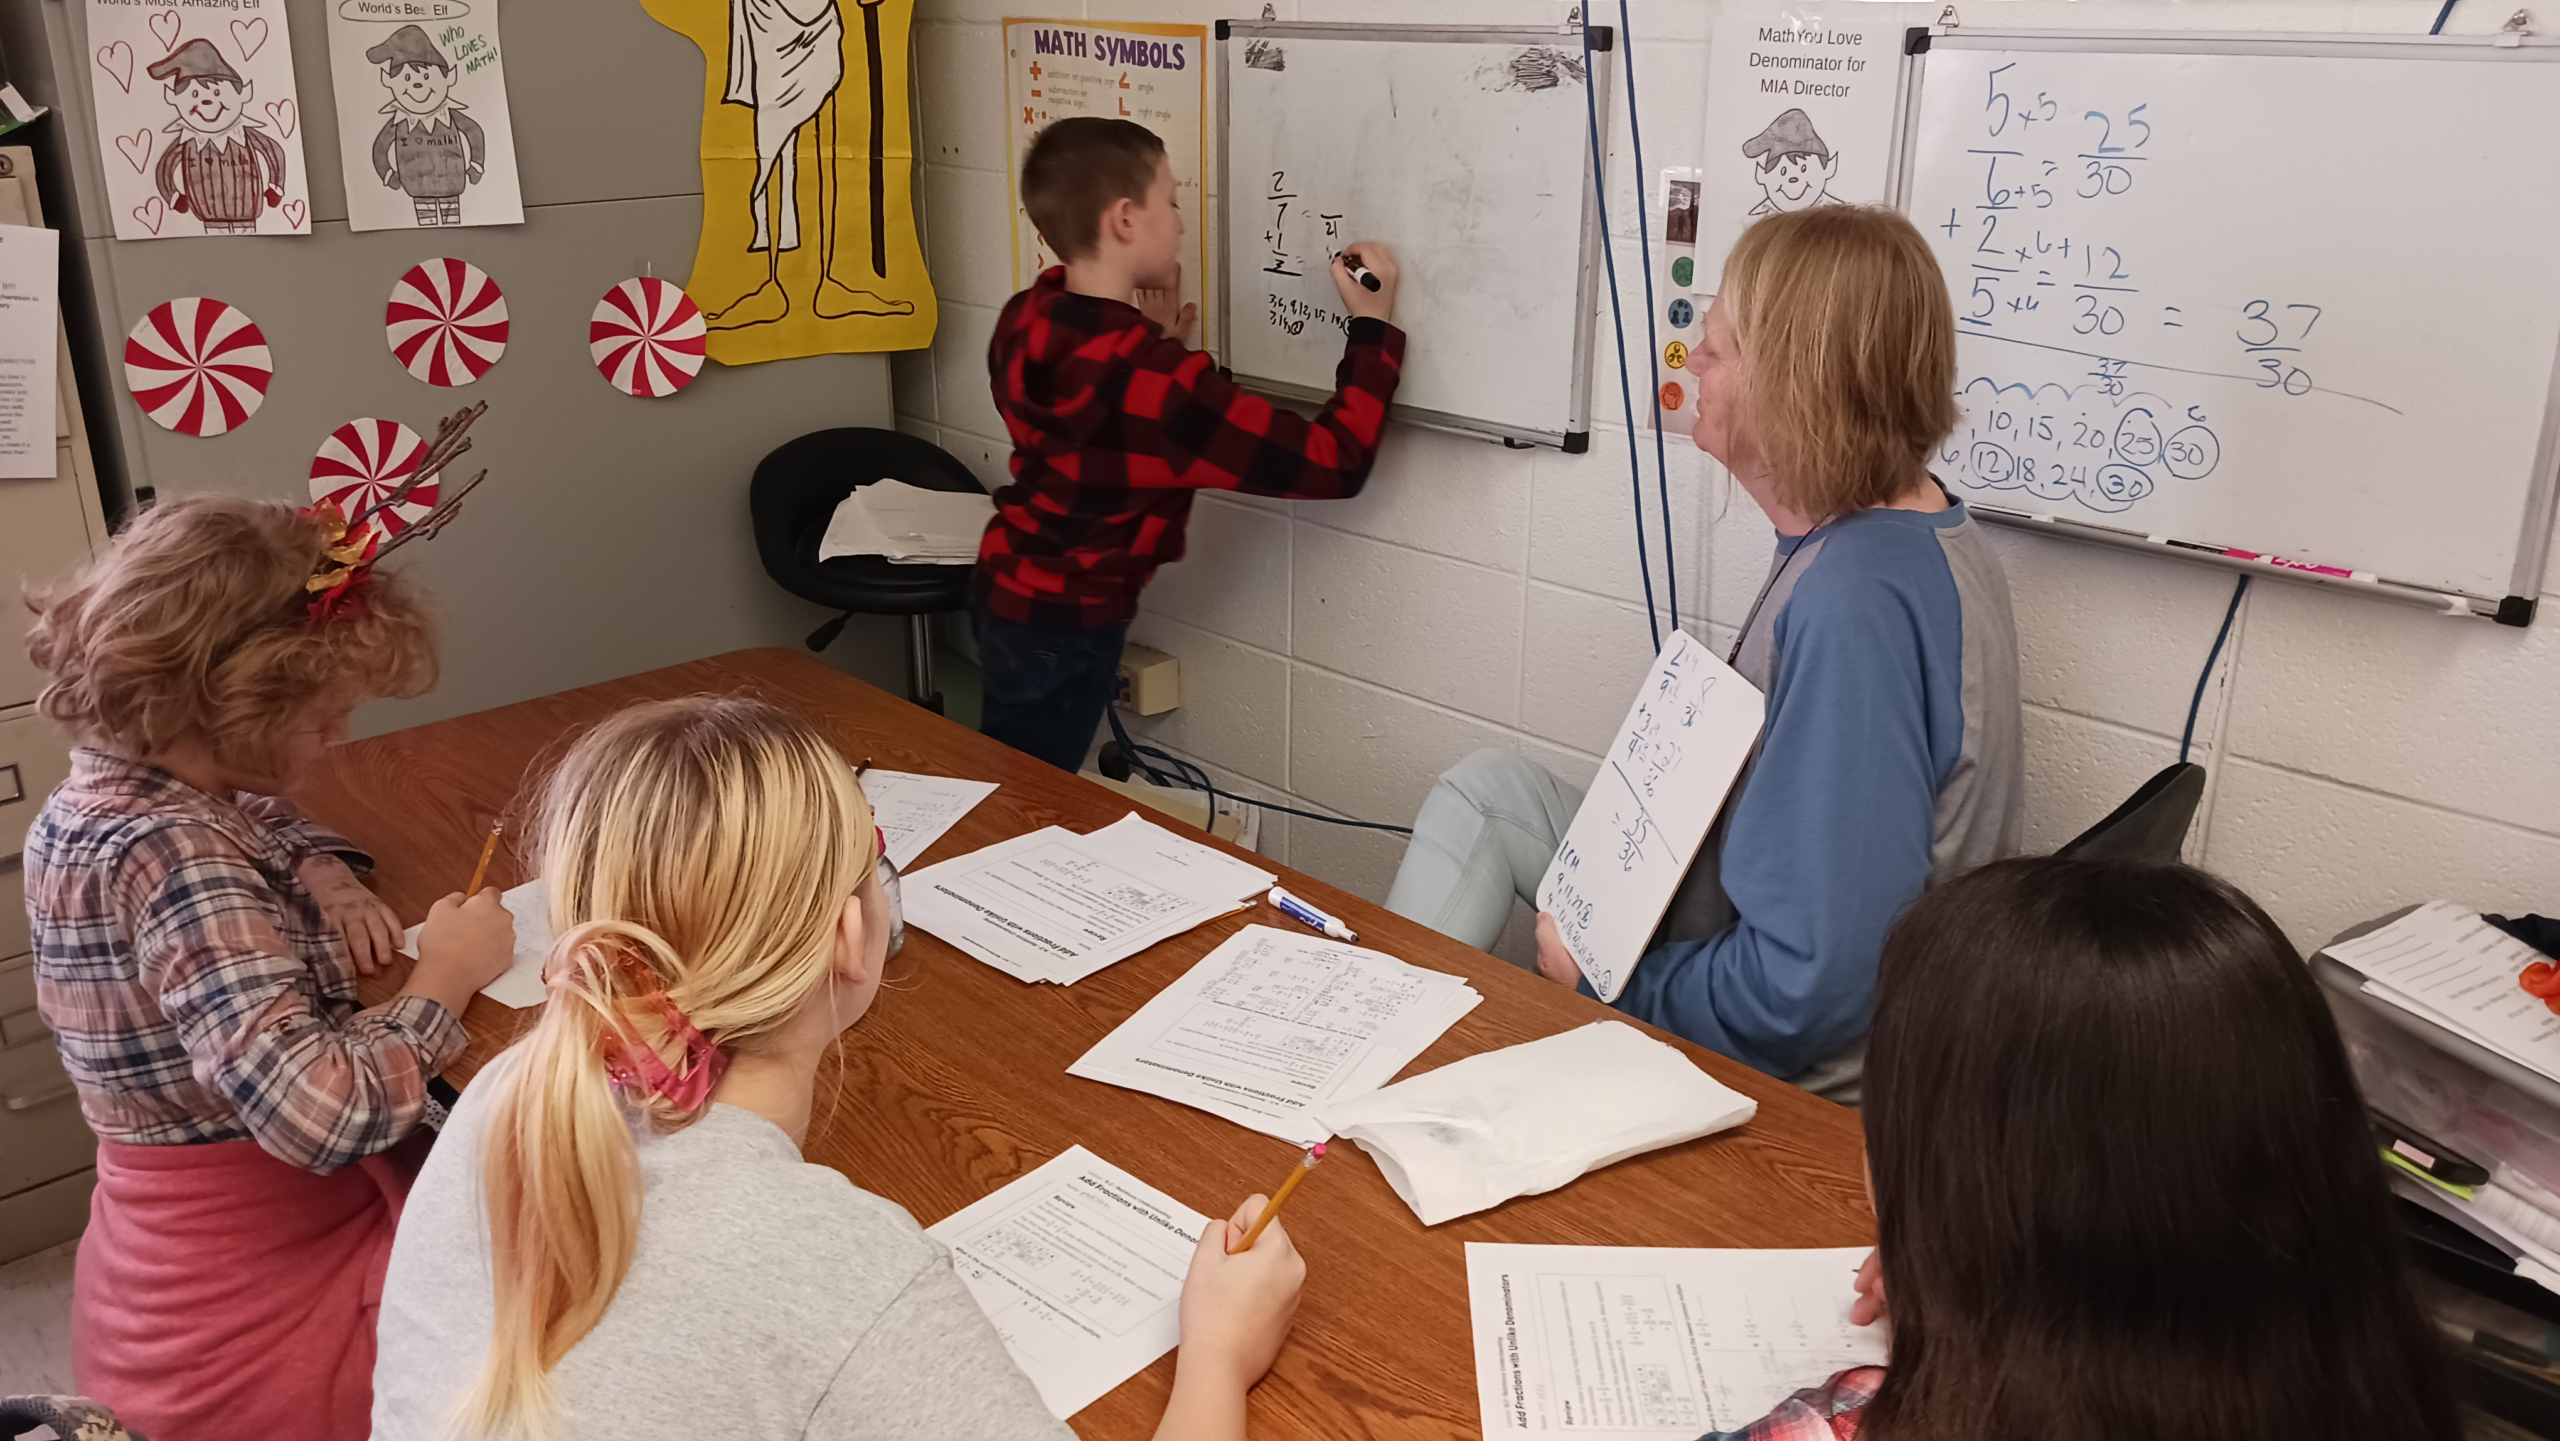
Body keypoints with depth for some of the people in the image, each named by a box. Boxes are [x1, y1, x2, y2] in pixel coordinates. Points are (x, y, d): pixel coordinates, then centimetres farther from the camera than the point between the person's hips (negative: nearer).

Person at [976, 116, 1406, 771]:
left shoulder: (1025, 321, -7)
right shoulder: (1157, 382, -31)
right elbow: (1333, 463, -27)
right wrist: (1372, 326, -16)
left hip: (1006, 589, 8)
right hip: (1063, 628, -8)